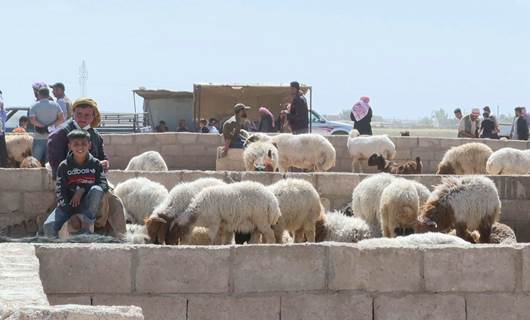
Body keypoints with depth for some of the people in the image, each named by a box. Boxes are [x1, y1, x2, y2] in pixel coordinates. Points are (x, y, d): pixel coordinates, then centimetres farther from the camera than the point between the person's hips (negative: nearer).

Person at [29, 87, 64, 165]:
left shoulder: (34, 106, -4)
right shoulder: (55, 105, 3)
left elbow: (32, 121, -15)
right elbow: (61, 119, -3)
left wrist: (43, 126, -10)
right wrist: (51, 126, -7)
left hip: (39, 138, -3)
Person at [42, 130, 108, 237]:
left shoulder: (95, 164, 0)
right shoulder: (64, 166, -2)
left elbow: (104, 185, -5)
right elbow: (60, 192, -4)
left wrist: (82, 190, -17)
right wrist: (69, 210, -17)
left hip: (87, 204, 0)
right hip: (69, 205, 0)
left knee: (97, 190, -31)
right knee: (49, 226, -27)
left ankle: (88, 222, -25)